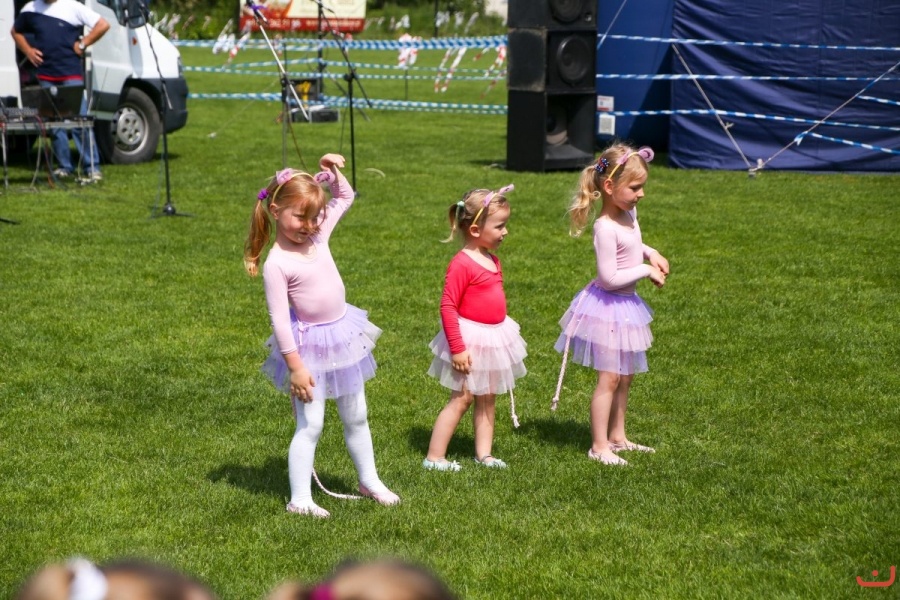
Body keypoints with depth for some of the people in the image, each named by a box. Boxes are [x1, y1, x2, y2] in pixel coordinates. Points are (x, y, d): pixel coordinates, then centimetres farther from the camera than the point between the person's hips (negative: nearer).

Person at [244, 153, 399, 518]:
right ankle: (299, 498, 7)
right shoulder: (277, 263, -20)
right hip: (309, 344, -7)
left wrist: (332, 173, -4)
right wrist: (295, 366, -20)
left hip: (343, 335, 7)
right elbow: (279, 319, -20)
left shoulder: (318, 235, -1)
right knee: (310, 425, -3)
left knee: (356, 417, 19)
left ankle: (369, 481, 34)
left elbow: (345, 198, 15)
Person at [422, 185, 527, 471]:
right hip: (470, 339, -8)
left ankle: (484, 453, 24)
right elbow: (447, 307, -21)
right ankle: (434, 457, 5)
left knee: (487, 398, 14)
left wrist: (503, 333, 22)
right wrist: (457, 348, -22)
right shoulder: (462, 264, -21)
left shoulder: (492, 259, 7)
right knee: (462, 399, -2)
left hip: (495, 337, 8)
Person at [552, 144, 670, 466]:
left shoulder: (628, 214, 3)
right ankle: (599, 446, 6)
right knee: (609, 377, -3)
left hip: (625, 305, 9)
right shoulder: (606, 228, -26)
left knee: (625, 377, 17)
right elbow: (609, 278, -26)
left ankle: (617, 436, 30)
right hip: (608, 307, -9)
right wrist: (646, 271, -17)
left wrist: (650, 253, 6)